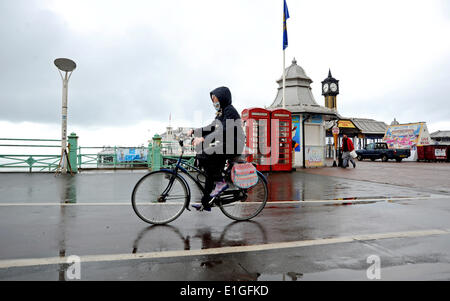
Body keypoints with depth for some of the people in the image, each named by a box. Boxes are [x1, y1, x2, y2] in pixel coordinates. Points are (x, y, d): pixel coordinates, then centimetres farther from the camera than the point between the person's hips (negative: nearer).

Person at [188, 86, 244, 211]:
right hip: (225, 145, 10)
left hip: (233, 146, -10)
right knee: (210, 171, 6)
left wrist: (204, 139, -33)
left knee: (202, 155, -22)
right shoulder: (221, 112, 19)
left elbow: (223, 131, -25)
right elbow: (211, 128, 18)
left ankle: (221, 182, -10)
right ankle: (205, 203, 14)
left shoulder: (230, 110, -11)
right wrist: (194, 131, 6)